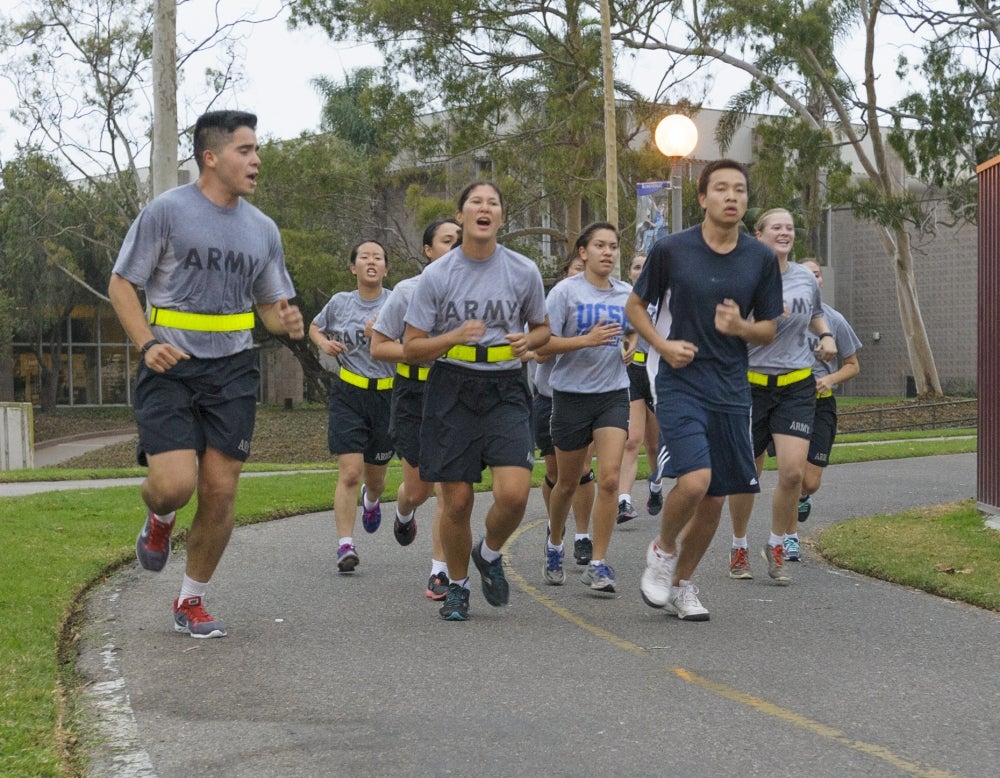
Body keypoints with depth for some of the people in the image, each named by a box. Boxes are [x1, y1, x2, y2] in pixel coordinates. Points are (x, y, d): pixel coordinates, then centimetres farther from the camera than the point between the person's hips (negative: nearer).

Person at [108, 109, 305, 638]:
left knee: (220, 492, 0)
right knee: (174, 484, -18)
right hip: (170, 368, -4)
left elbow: (269, 304, 20)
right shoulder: (167, 210, -4)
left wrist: (287, 322, -5)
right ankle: (159, 521, 22)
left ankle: (191, 602, 19)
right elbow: (121, 284, -1)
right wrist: (148, 343, -17)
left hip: (232, 371, 4)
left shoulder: (262, 229, 11)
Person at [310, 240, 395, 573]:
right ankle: (345, 546, -9)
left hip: (386, 395, 1)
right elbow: (315, 327, 21)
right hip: (348, 395, -1)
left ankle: (371, 500, 52)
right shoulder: (340, 302, 2)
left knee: (375, 476, 14)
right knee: (349, 472, -13)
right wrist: (325, 343, -1)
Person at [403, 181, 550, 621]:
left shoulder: (524, 272, 1)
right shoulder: (436, 275, -3)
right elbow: (410, 349, -1)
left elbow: (542, 328, 17)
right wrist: (455, 336, -18)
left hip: (504, 390, 1)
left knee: (514, 494, -16)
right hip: (451, 391, -1)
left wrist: (527, 341, -6)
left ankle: (490, 554, 17)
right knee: (457, 501, 1)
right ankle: (458, 586, 25)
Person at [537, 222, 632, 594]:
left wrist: (631, 345, 2)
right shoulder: (565, 291, -8)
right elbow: (543, 344, -13)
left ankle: (598, 564, -7)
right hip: (572, 393, -2)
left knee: (609, 478, -14)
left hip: (613, 394, 2)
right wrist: (587, 339, -24)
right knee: (568, 483, 12)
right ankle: (554, 545, 40)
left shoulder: (627, 294, 5)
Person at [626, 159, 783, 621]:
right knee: (694, 481, -22)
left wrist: (741, 327, -12)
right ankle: (662, 548, 9)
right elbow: (635, 305, 8)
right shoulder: (671, 250, -4)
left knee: (715, 500, 7)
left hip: (732, 391, 4)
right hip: (681, 383, -3)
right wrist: (663, 345, -8)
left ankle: (681, 583, 28)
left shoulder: (761, 259, 3)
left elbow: (769, 330, 10)